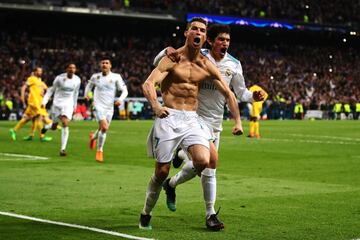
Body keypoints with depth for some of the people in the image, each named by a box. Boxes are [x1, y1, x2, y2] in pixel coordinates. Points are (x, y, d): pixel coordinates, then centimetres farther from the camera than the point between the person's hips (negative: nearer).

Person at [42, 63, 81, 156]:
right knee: (54, 127, 4)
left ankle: (63, 149, -15)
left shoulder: (77, 80, 0)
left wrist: (74, 105, 22)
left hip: (68, 104, 1)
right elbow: (51, 90, -2)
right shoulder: (60, 78, -10)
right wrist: (44, 102, -9)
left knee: (65, 124, -18)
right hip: (57, 103, -1)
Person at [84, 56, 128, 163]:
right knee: (104, 127, -20)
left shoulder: (116, 77, -2)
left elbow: (124, 90, -2)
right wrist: (86, 93, 6)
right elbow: (89, 85, 23)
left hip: (109, 107, 2)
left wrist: (120, 99, -20)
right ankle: (99, 151, -4)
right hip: (98, 106, -2)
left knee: (103, 129, 11)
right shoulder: (95, 76, 2)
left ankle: (94, 136, 47)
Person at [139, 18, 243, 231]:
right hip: (169, 118, -3)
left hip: (192, 119, 3)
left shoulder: (207, 66, 8)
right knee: (162, 171, -2)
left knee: (204, 161, -20)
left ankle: (210, 214, -6)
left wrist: (238, 121, 4)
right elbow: (148, 84, -17)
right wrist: (156, 106, -35)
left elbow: (228, 93, 14)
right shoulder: (172, 59, -4)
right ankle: (146, 214, 21)